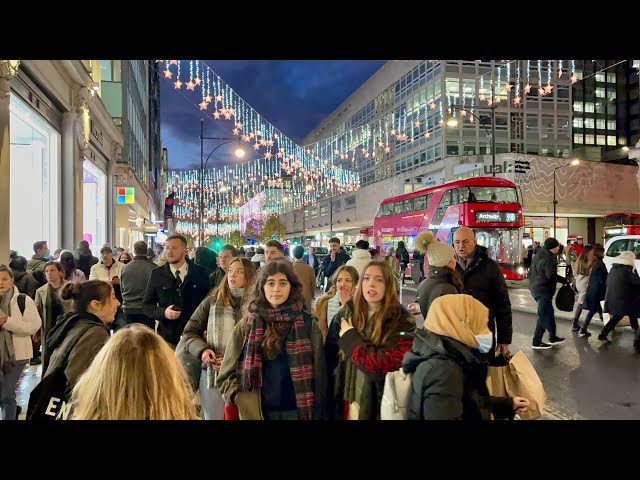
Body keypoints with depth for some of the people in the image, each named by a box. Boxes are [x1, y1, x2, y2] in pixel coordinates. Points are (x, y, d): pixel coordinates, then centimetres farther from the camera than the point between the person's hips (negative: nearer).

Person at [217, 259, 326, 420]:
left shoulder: (308, 325, -3)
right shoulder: (246, 326, -1)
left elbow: (318, 376, -2)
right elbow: (226, 376, 1)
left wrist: (316, 414, -6)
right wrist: (245, 404, -12)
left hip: (296, 411, 0)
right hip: (255, 412, 1)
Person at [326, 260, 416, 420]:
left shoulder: (402, 321, -11)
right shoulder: (345, 314, 0)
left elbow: (387, 364, -22)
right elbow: (330, 357, 6)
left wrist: (350, 338, -16)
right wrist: (331, 402, 3)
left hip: (379, 406, -3)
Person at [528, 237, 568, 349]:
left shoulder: (539, 255, 13)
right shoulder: (548, 259, -19)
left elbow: (531, 273, 20)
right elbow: (552, 276, -27)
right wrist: (564, 280, -14)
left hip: (535, 288, 10)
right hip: (543, 290, -10)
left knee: (549, 313, 20)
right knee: (544, 316, -3)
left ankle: (552, 337, 30)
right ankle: (536, 342, 1)